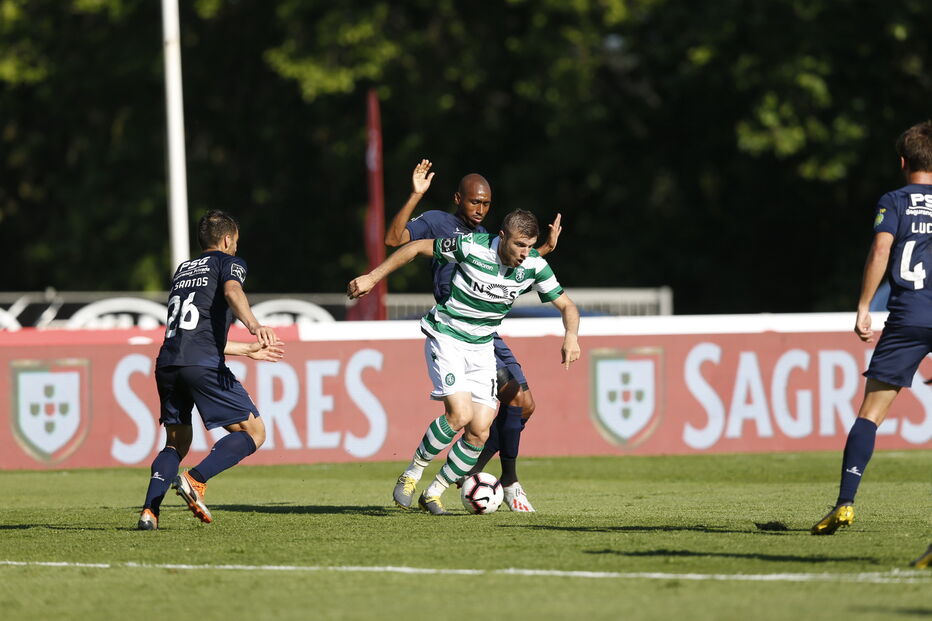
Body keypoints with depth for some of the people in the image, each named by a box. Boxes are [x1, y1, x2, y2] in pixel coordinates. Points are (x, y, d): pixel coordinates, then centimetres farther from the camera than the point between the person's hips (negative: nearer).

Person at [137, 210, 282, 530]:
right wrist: (254, 325, -32)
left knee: (176, 442, 18)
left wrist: (249, 350, 44)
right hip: (203, 364, -6)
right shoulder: (229, 262, 12)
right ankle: (195, 480, -18)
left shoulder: (183, 270, 32)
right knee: (253, 432, 2)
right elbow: (232, 291, -14)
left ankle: (150, 510, -4)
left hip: (167, 363, 6)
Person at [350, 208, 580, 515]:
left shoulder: (534, 265, -9)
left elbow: (567, 305, 1)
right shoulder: (471, 246, -21)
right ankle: (411, 475, -1)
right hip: (446, 337, -5)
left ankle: (434, 493, 14)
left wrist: (570, 335, -21)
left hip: (481, 348, 5)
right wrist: (373, 277, -7)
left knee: (480, 430, -5)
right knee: (460, 414, -23)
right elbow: (417, 247, -8)